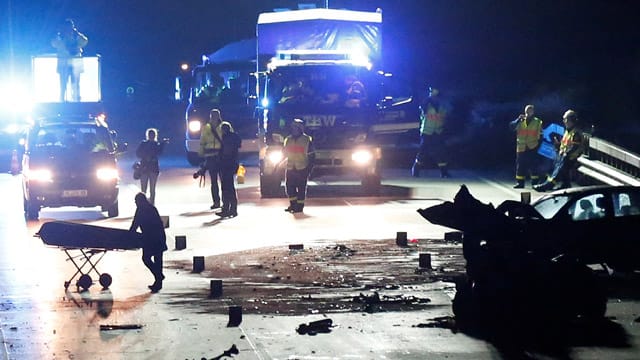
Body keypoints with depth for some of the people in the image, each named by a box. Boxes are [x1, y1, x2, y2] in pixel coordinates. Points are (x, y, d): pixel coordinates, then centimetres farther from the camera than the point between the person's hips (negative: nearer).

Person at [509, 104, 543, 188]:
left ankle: (535, 182, 3)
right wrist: (518, 119, -16)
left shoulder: (538, 122, 5)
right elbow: (511, 126, -4)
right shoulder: (520, 121, 9)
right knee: (520, 166, 4)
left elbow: (541, 135, 6)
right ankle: (520, 182, 11)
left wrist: (539, 146, -1)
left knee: (533, 166, -3)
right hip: (521, 148, 2)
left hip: (533, 148, -2)